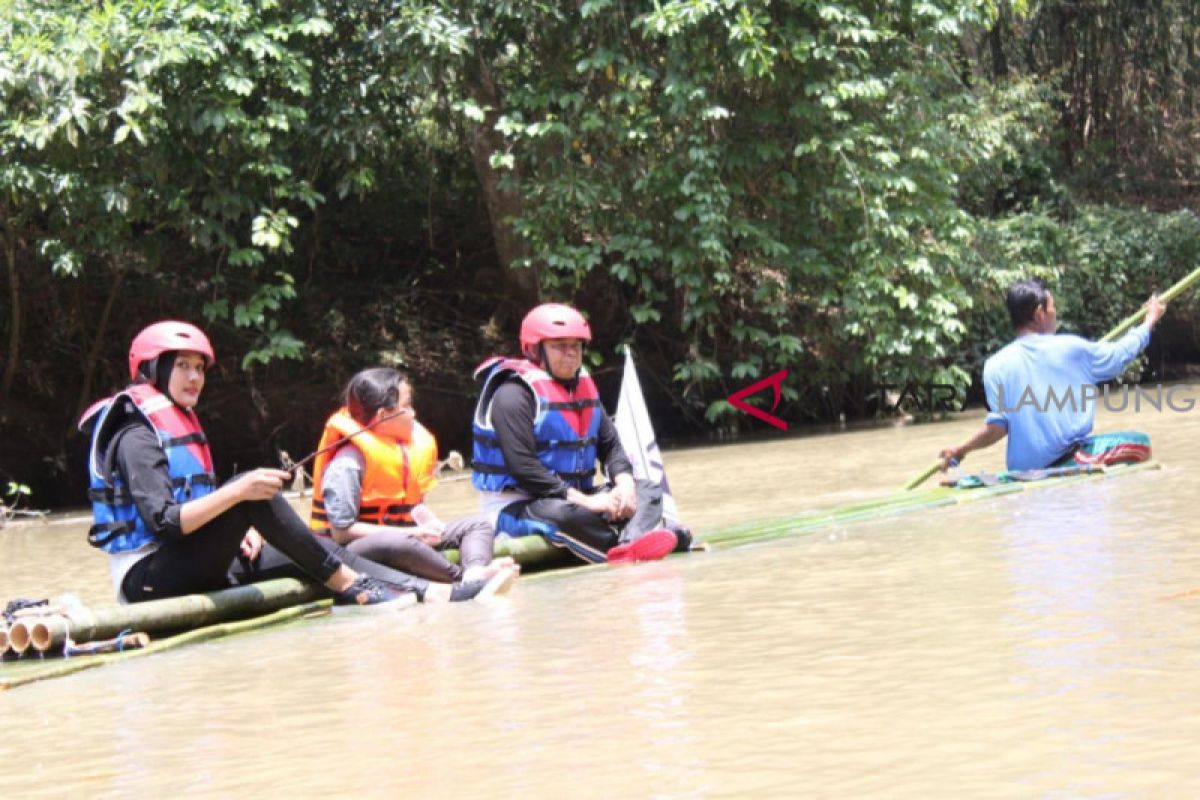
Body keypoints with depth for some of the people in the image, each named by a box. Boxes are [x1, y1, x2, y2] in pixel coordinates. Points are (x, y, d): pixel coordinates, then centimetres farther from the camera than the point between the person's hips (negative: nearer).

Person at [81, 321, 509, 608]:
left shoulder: (181, 425, 20)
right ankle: (350, 585, -23)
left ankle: (434, 594, -21)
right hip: (148, 578, -9)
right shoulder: (137, 437, -11)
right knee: (250, 489, -26)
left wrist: (239, 531, 0)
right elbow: (165, 523, -23)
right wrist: (237, 493, -32)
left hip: (191, 570, 9)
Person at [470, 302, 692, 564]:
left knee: (648, 490, -7)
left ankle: (631, 544, -40)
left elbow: (610, 444, 11)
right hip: (515, 508, -9)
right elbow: (523, 467, -23)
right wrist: (585, 501, -26)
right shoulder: (514, 394, -15)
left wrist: (624, 482, -12)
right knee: (564, 513, -40)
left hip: (576, 497, 9)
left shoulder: (584, 386, 13)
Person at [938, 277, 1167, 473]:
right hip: (1066, 459, -3)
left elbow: (998, 426, -5)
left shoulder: (995, 366, 1)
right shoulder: (1070, 348, -1)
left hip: (1022, 470, 4)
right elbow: (1120, 354, 15)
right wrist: (1150, 320, 32)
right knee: (1140, 443, 5)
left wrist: (959, 451, 9)